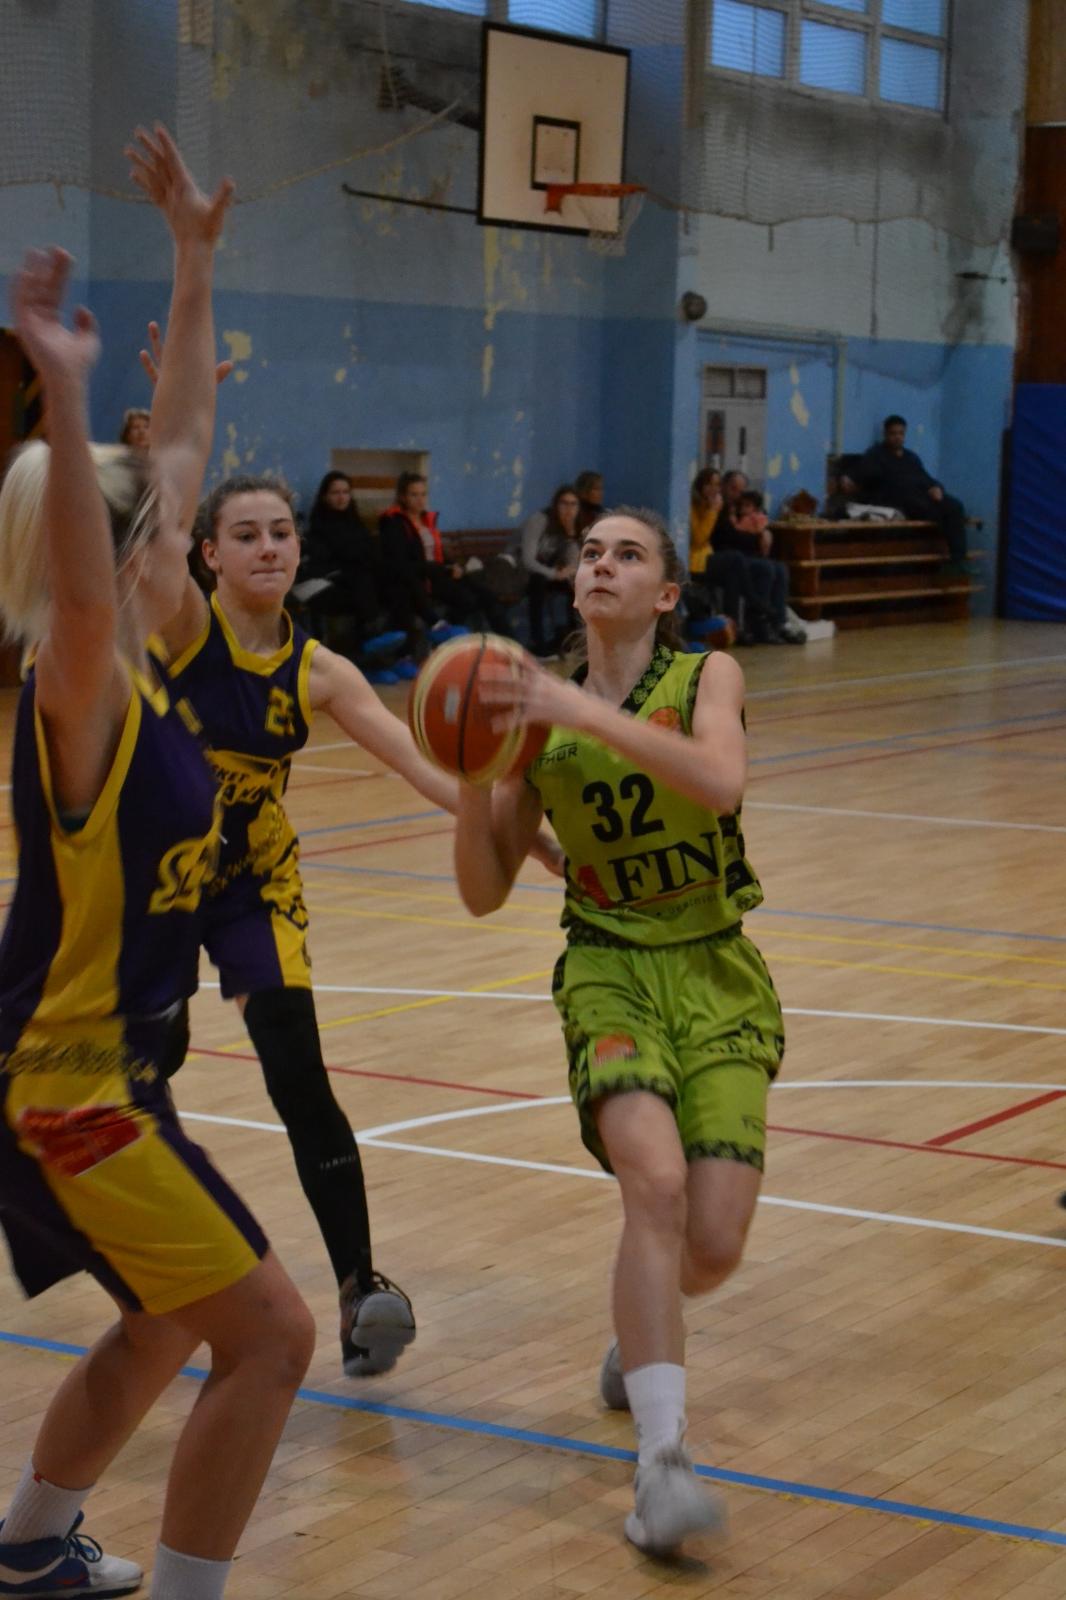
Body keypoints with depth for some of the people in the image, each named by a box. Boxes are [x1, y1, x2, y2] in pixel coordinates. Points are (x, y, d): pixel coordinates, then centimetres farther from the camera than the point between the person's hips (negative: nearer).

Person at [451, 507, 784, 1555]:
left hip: (717, 975, 0)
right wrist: (472, 777, -14)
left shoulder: (706, 677, -2)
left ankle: (641, 1330, 30)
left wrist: (585, 713, -33)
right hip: (608, 969, 0)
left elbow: (721, 779, -27)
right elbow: (484, 892, 3)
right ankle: (662, 1459, -28)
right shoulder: (541, 710, 3)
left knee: (713, 1246, -8)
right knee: (655, 1180, -28)